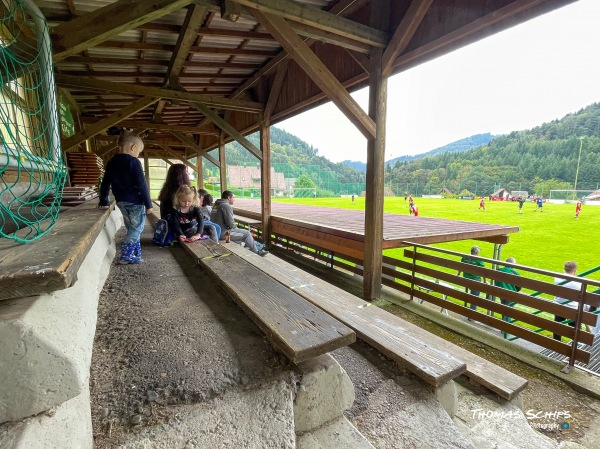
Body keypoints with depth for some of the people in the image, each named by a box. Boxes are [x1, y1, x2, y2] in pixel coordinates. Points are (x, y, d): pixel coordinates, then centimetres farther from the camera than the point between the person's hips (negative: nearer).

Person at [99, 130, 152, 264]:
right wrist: (148, 204, -12)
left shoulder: (111, 162, 10)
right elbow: (142, 185, -16)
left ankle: (135, 254, 21)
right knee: (137, 228, 2)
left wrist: (104, 202, 22)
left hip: (121, 201, 8)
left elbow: (105, 184, 14)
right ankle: (125, 255, 1)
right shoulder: (134, 162, -12)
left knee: (132, 228, 16)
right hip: (135, 201, -7)